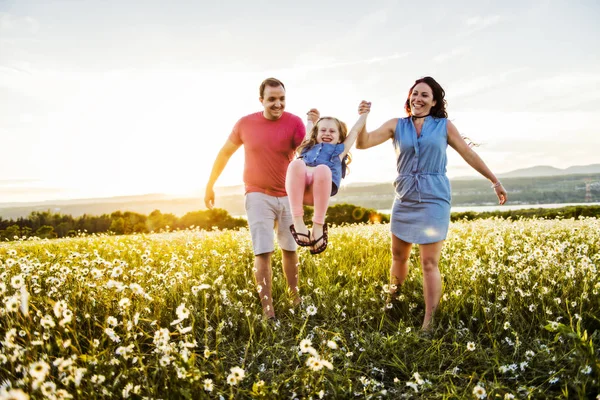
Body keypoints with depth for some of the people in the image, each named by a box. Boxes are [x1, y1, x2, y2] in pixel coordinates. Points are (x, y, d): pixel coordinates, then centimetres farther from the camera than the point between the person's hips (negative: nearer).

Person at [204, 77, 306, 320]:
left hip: (288, 196, 1)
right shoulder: (245, 123, -5)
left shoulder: (294, 123, -8)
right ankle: (268, 311, -4)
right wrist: (209, 185, 11)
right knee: (262, 253, -7)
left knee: (290, 249, 13)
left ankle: (296, 300, 29)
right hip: (259, 196, -1)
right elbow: (225, 153, 7)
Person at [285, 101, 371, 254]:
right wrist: (311, 120, 68)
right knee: (296, 163, -32)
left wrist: (364, 114, 54)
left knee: (322, 169, -36)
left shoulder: (340, 149, 36)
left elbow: (355, 130, 44)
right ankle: (297, 221, -36)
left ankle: (319, 225, -28)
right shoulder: (309, 147, 40)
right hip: (299, 187, 2)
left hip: (321, 188, -1)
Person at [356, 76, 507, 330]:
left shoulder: (444, 126, 4)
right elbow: (363, 143, -4)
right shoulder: (396, 125, 5)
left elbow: (469, 154, 11)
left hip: (434, 200, -2)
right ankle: (392, 303, 38)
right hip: (404, 200, 3)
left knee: (429, 264, -6)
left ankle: (428, 324, -2)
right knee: (398, 255, 13)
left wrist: (495, 181, 16)